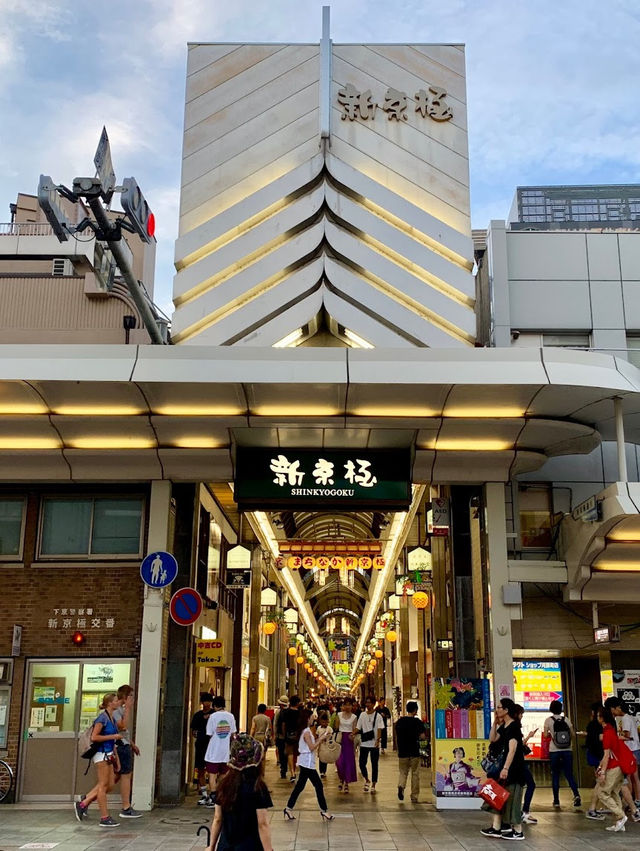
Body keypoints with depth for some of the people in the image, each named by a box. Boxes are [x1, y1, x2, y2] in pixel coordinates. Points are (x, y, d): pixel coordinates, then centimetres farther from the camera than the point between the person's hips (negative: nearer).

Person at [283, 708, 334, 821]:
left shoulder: (305, 731, 13)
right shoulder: (307, 732, -16)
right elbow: (312, 747, -18)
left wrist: (319, 737, 7)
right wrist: (321, 738, -15)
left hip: (305, 762, 10)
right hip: (307, 762, -10)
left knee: (300, 786, 12)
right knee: (318, 785, -3)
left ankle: (289, 808, 14)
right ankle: (323, 811, 3)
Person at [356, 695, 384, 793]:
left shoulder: (378, 716, -4)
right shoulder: (362, 715, 7)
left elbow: (379, 729, -11)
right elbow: (358, 727, 9)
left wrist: (378, 740, -25)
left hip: (374, 744, -3)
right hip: (364, 743, 3)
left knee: (374, 765, 3)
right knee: (361, 763, 2)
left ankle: (373, 785, 11)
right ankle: (367, 781, 25)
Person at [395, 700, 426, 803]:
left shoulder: (399, 721, 4)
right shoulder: (417, 722, -8)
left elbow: (396, 737, 10)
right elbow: (423, 736, -12)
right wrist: (417, 737, 9)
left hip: (402, 752, 3)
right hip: (415, 752, -3)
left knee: (403, 772, 13)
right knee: (415, 774, 8)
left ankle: (401, 786, -16)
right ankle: (414, 797, 10)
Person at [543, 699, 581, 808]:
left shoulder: (549, 720, -2)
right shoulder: (566, 719, 5)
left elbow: (545, 735, -5)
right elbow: (572, 735, 6)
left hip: (554, 751, -2)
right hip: (567, 750, 2)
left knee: (555, 775, 7)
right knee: (569, 774, 5)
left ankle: (556, 800, 8)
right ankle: (576, 794, -16)